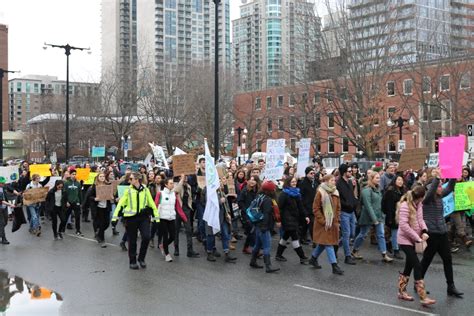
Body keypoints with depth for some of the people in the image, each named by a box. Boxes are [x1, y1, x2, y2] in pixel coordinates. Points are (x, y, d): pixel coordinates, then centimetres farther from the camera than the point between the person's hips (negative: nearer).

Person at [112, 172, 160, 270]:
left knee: (146, 237, -13)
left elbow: (152, 203, 10)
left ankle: (141, 258, 8)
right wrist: (115, 216, -5)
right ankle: (132, 262, 20)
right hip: (131, 217, 0)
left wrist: (156, 216, 9)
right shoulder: (128, 190, 1)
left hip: (143, 217, 0)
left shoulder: (145, 190, 4)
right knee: (132, 241, 6)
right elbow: (121, 203, 1)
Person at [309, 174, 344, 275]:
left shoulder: (335, 193, 6)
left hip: (333, 223, 6)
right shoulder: (320, 193, -12)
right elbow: (316, 209, -12)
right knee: (328, 243, -8)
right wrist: (323, 221, -15)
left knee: (324, 243, 15)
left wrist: (336, 220, 3)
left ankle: (313, 258, 34)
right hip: (323, 223, -6)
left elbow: (338, 208, 13)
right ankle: (334, 266, -8)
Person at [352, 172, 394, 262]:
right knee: (363, 234, 6)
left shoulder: (377, 189, 10)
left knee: (381, 235, 2)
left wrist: (381, 216, 8)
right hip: (369, 217, -7)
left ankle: (384, 255, 2)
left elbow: (379, 203, 14)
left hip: (379, 216, 7)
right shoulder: (367, 190, -16)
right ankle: (355, 251, 24)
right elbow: (368, 205, -21)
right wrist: (374, 219, -22)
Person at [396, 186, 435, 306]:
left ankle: (402, 292, 26)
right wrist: (417, 238, -22)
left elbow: (420, 219, 6)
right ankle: (423, 297, -11)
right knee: (417, 266, -12)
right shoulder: (405, 206, -21)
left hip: (412, 240, 8)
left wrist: (424, 231, -14)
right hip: (405, 240, -8)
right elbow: (403, 225, -25)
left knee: (409, 266, 14)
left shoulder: (418, 204, 4)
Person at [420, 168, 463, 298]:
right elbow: (430, 191, -32)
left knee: (447, 259, 9)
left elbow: (449, 188, 7)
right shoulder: (427, 198, -12)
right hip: (431, 233, -7)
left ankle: (451, 287, 17)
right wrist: (437, 178, -40)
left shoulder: (440, 196, 8)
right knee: (427, 260, 5)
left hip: (442, 232, 7)